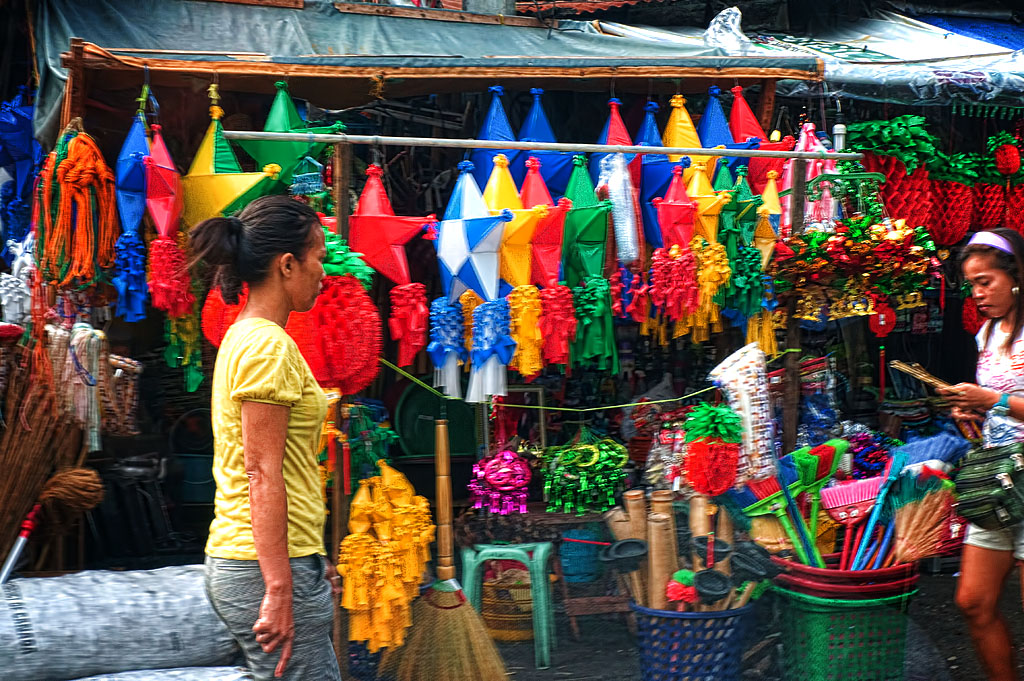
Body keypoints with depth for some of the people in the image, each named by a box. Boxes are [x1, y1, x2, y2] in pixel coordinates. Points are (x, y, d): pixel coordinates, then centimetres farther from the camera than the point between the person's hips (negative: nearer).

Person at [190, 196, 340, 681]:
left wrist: (310, 561, 23)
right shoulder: (268, 347, -15)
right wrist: (280, 591, -21)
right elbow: (264, 478, -20)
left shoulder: (244, 339, 15)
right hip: (268, 567, -10)